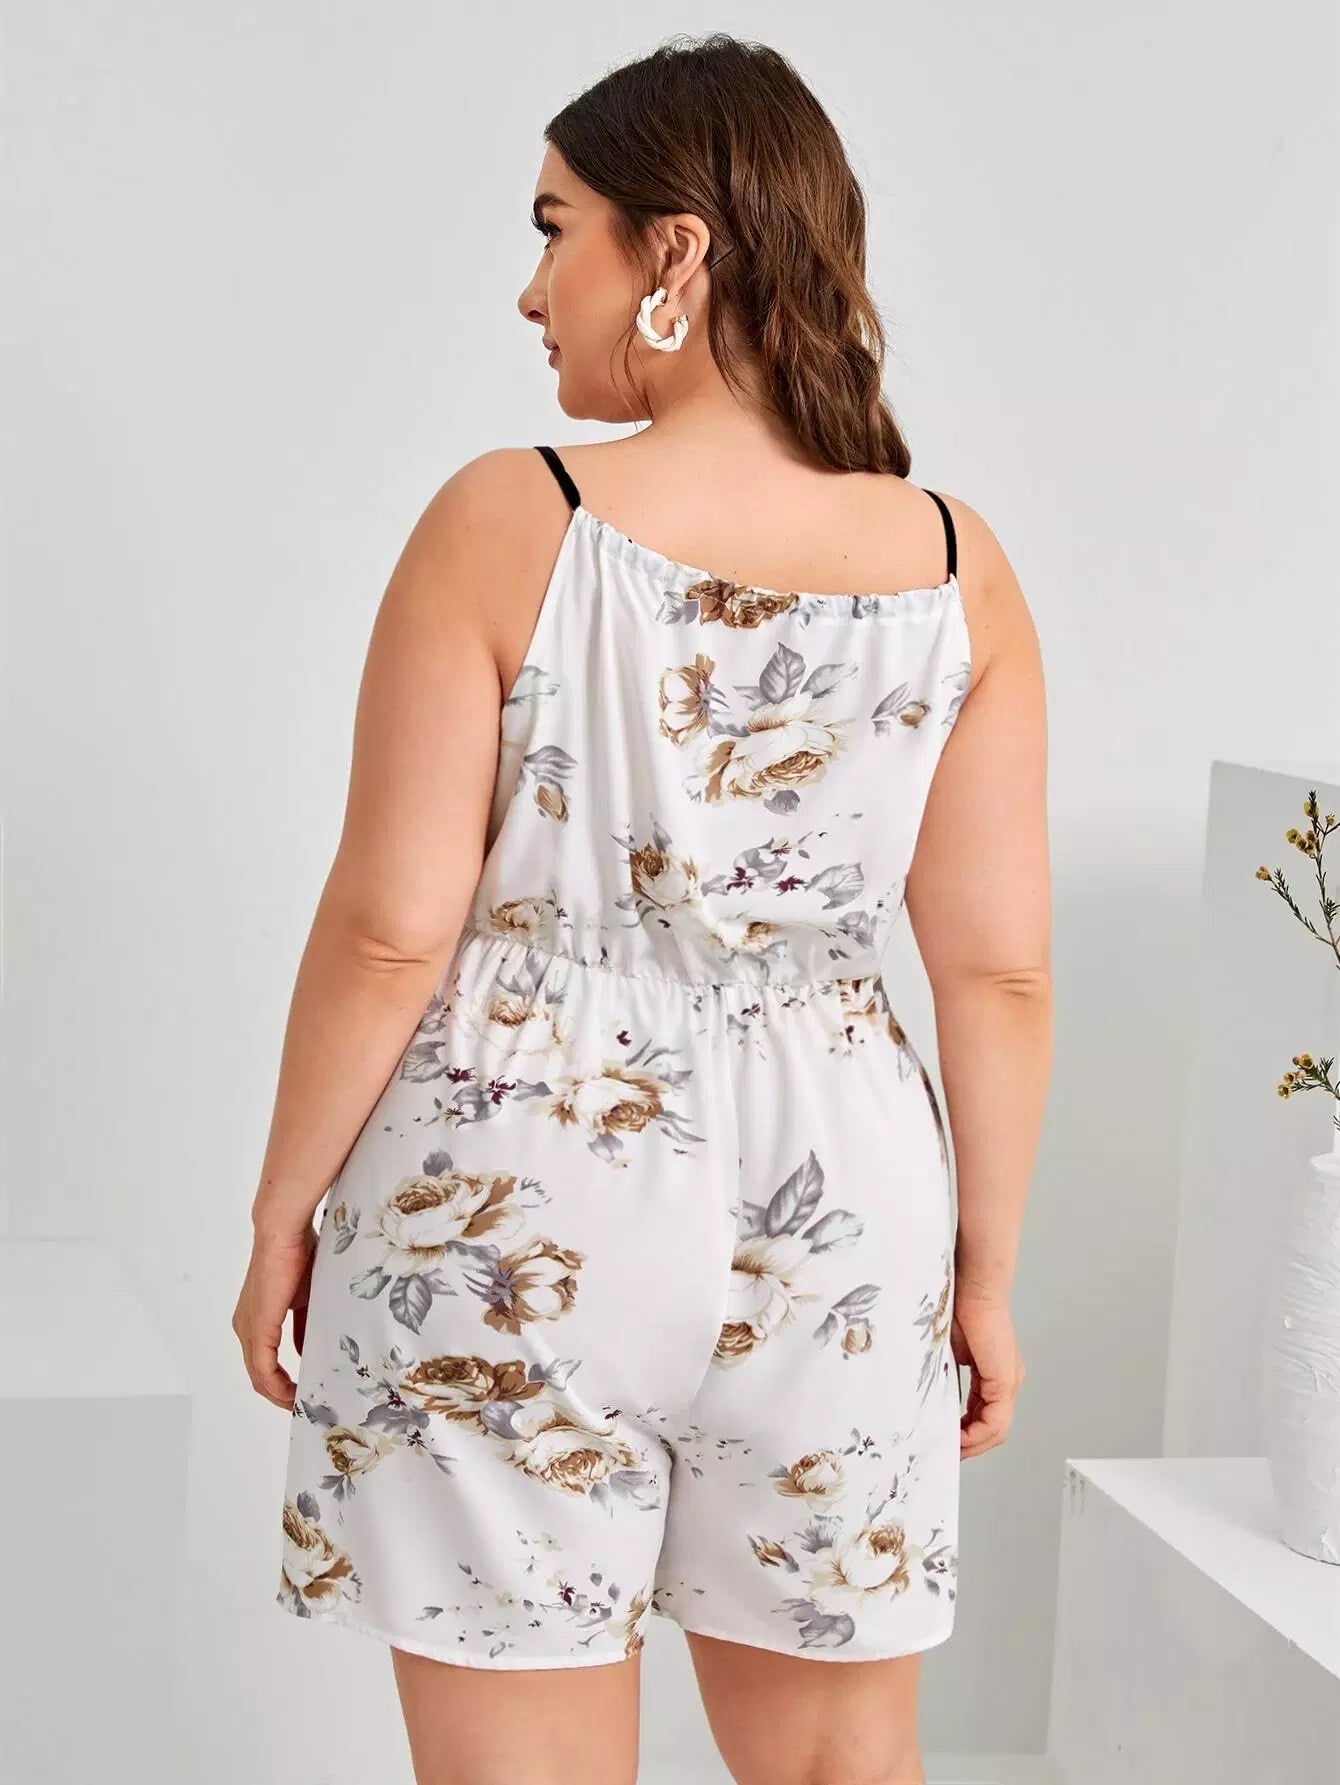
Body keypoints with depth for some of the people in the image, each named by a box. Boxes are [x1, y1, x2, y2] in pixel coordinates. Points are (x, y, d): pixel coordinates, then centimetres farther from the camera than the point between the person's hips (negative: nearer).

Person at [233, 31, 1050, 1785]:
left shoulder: (509, 521, -12)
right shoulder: (958, 565, -2)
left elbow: (391, 932, -12)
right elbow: (1003, 975, -1)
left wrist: (285, 1208, 1)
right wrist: (986, 1274, 10)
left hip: (516, 1213, -3)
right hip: (830, 1213, 4)